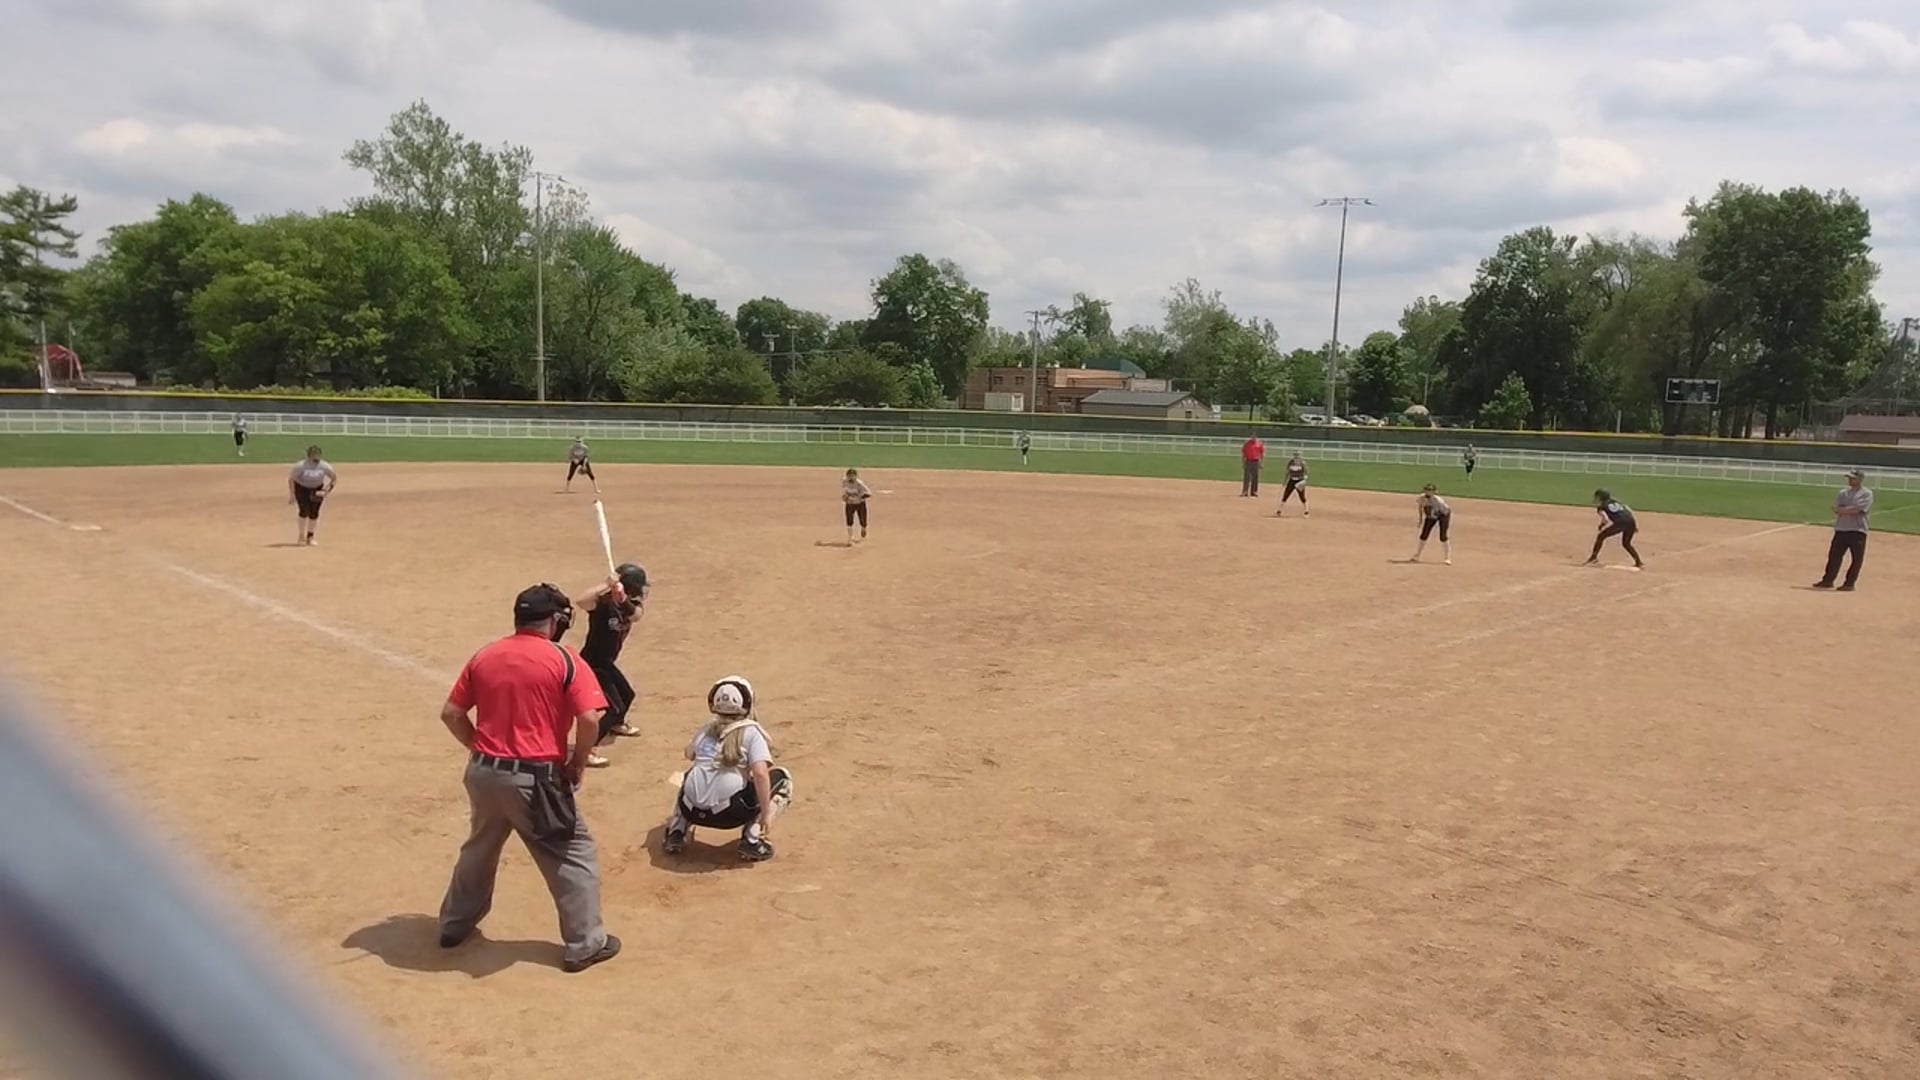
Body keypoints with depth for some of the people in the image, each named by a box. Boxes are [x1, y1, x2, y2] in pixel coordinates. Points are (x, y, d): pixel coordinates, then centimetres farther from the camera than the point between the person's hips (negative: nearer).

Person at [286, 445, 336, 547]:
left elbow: (335, 478, -5)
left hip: (317, 490, 2)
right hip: (301, 488, -2)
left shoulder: (324, 466, -19)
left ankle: (310, 537, 14)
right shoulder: (301, 465, -24)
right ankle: (301, 537, 0)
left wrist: (326, 491, -15)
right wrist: (292, 494, -15)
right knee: (304, 511, -14)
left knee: (314, 513, -3)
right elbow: (291, 479, -14)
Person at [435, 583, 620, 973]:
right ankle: (585, 944, 11)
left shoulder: (484, 656, 6)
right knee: (574, 856, 9)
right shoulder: (564, 660, -9)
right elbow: (589, 719, -17)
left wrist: (481, 748, 17)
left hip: (484, 773, 6)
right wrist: (577, 764, -2)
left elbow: (450, 713, 9)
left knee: (479, 849, 28)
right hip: (536, 779, -5)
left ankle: (455, 925, 43)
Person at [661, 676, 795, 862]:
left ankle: (676, 832, 19)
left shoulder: (706, 729, 17)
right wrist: (766, 813, -7)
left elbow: (690, 754, 38)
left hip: (693, 810, 5)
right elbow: (760, 773, -11)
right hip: (730, 812, -5)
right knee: (781, 778, 14)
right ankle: (752, 839, 1)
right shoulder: (751, 732, 3)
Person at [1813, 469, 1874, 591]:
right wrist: (1850, 510, -12)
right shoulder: (1843, 492, 13)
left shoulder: (1867, 493, -4)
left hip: (1857, 531, -5)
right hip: (1841, 529, 5)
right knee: (1834, 555, 6)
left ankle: (1849, 583, 6)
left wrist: (1843, 510, -7)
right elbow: (1836, 509, 2)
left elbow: (1857, 509, -17)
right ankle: (1828, 580, 13)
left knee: (1856, 559, -1)